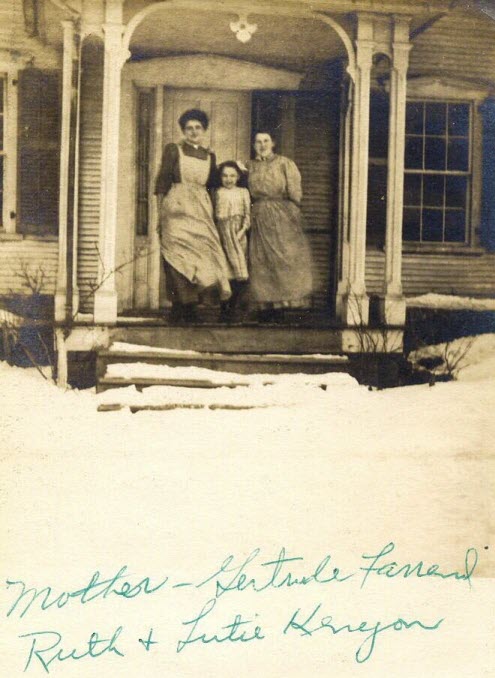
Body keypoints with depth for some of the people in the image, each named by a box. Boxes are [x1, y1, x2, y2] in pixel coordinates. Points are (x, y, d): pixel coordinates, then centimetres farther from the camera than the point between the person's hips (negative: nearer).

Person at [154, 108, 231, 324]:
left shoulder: (209, 156, 19)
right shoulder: (173, 150, 6)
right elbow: (162, 181, 2)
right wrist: (160, 212, -5)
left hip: (202, 210, 4)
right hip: (177, 208, -4)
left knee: (202, 253, -5)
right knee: (179, 258, -11)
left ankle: (190, 310, -1)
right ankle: (178, 311, -10)